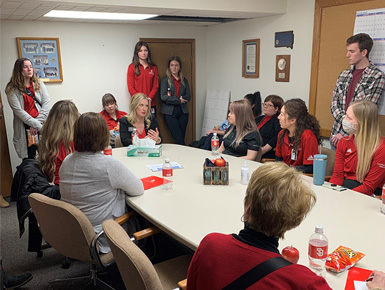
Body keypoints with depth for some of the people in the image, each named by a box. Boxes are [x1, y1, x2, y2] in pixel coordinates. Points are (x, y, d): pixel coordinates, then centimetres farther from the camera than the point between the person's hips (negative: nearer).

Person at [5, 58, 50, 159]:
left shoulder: (39, 84, 8)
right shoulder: (12, 90, -1)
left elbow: (46, 104, 0)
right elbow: (18, 111, -9)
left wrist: (37, 123, -9)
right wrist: (37, 124, -16)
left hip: (42, 125, 2)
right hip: (25, 127, -2)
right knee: (29, 158, 1)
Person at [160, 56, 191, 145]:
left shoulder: (184, 80, 14)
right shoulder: (165, 80, 4)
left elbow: (188, 97, 4)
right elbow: (163, 97, -9)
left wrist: (177, 98, -11)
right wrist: (179, 100, -11)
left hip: (183, 112, 4)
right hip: (170, 113, -3)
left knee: (182, 137, 3)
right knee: (179, 139, -10)